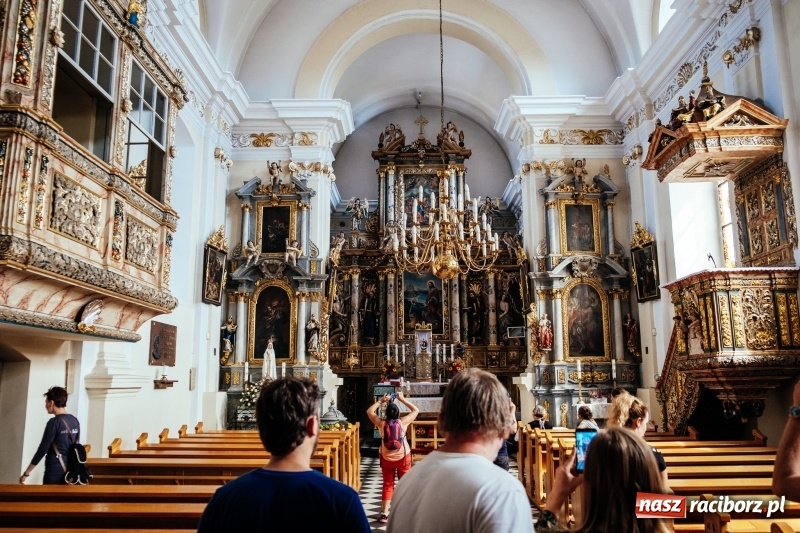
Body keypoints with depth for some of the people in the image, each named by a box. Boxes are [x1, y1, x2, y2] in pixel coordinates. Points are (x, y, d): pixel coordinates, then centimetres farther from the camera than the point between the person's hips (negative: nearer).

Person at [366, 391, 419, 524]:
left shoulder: (381, 423, -13)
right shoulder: (403, 422, -15)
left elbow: (369, 411, 3)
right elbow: (416, 410, -1)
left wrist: (381, 401, 4)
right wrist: (402, 399, 1)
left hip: (387, 458, 1)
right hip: (403, 458, -1)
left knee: (387, 485, 11)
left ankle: (384, 514, 10)